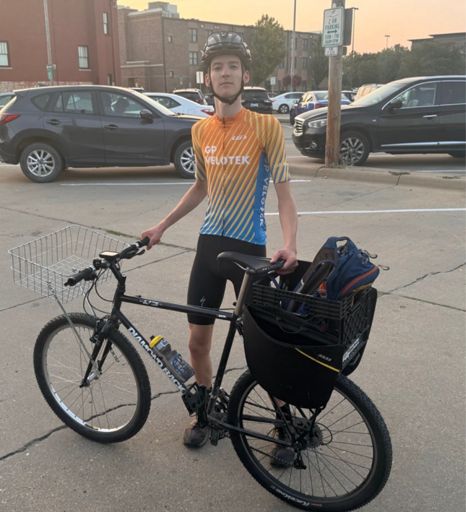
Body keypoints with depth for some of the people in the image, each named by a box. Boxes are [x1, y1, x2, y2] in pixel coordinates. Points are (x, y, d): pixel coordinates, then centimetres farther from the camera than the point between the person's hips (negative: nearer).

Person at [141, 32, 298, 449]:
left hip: (250, 248, -5)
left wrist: (289, 245, -26)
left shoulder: (266, 126, -9)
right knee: (198, 340, 10)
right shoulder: (201, 131, 5)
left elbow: (284, 194, -10)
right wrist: (162, 226, 17)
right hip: (209, 244, 5)